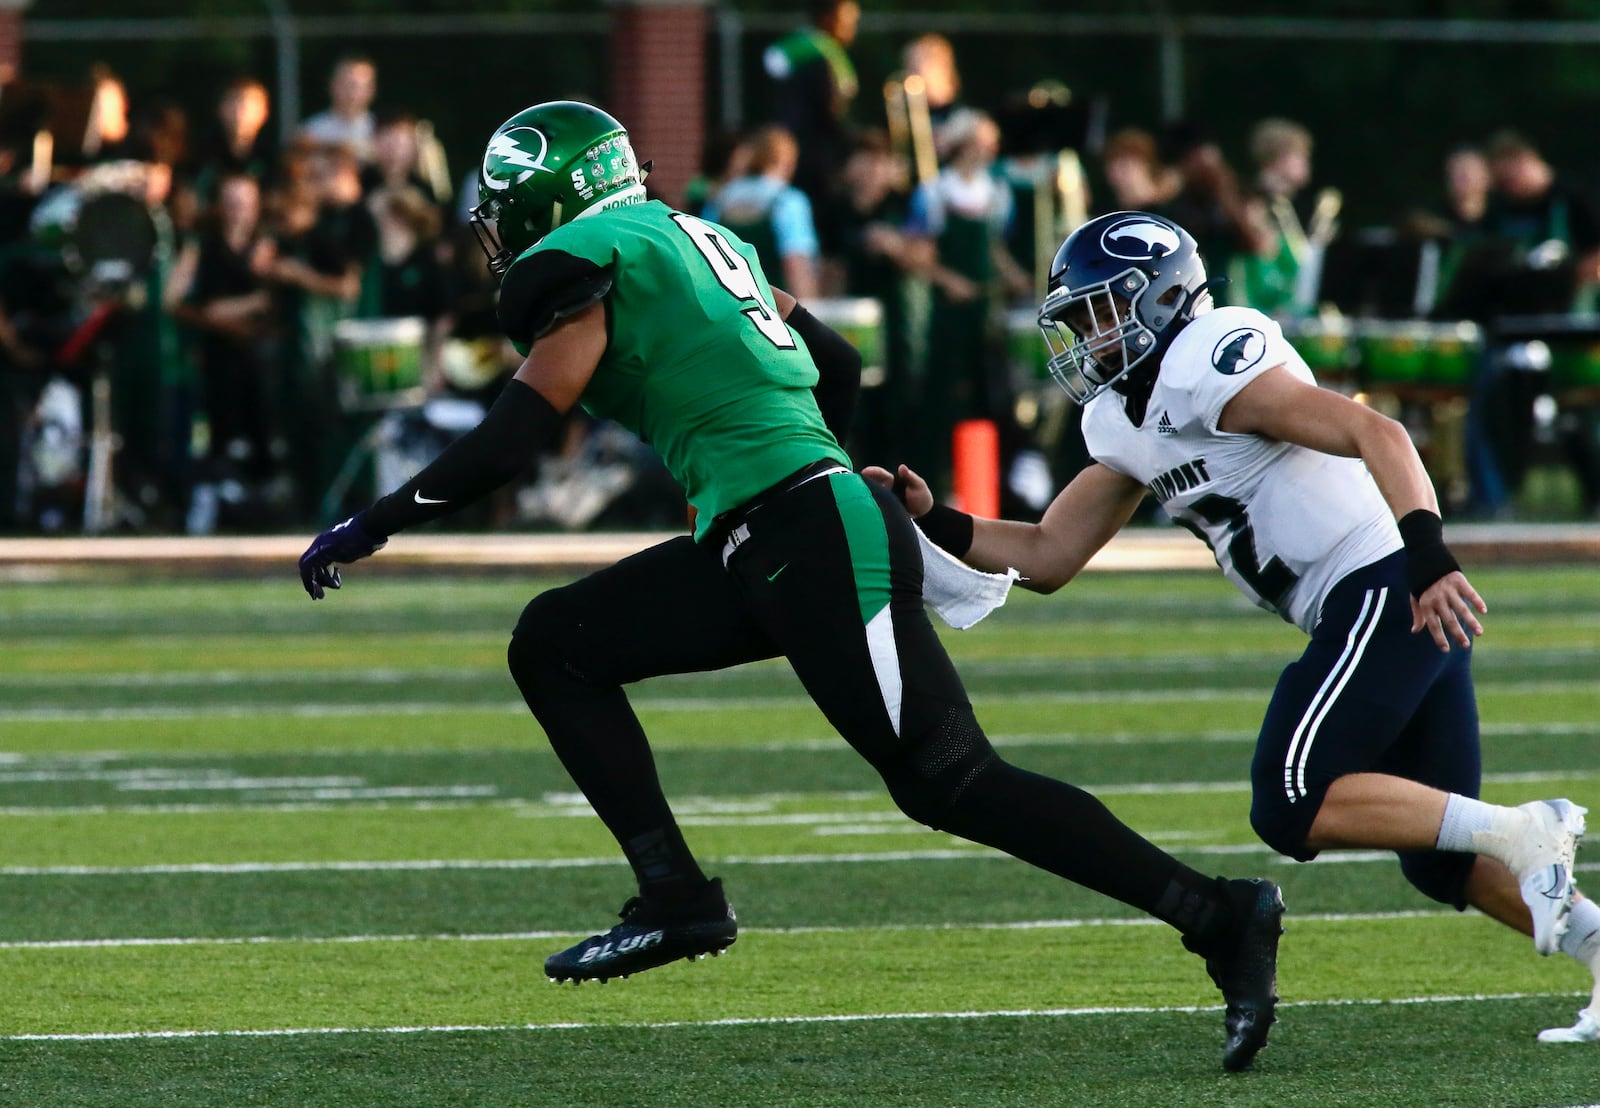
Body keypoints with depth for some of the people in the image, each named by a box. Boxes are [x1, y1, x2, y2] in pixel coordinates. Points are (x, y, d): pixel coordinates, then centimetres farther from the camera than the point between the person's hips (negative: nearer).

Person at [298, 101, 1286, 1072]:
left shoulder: (585, 259, -5)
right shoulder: (691, 241, 21)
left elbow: (514, 439, -8)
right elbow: (838, 364, 26)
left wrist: (366, 531, -1)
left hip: (818, 544, -10)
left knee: (949, 783, -11)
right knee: (555, 645, 12)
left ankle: (1219, 918, -10)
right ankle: (676, 899, 7)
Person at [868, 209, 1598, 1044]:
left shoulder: (1208, 365, -13)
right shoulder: (1122, 424, 17)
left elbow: (1376, 435, -22)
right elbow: (1046, 558, 21)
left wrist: (1427, 554, -35)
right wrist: (933, 525, 8)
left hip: (1391, 593, -10)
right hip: (1372, 609, 10)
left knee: (1292, 809, -15)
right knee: (1438, 861, 12)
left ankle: (1521, 833, -14)